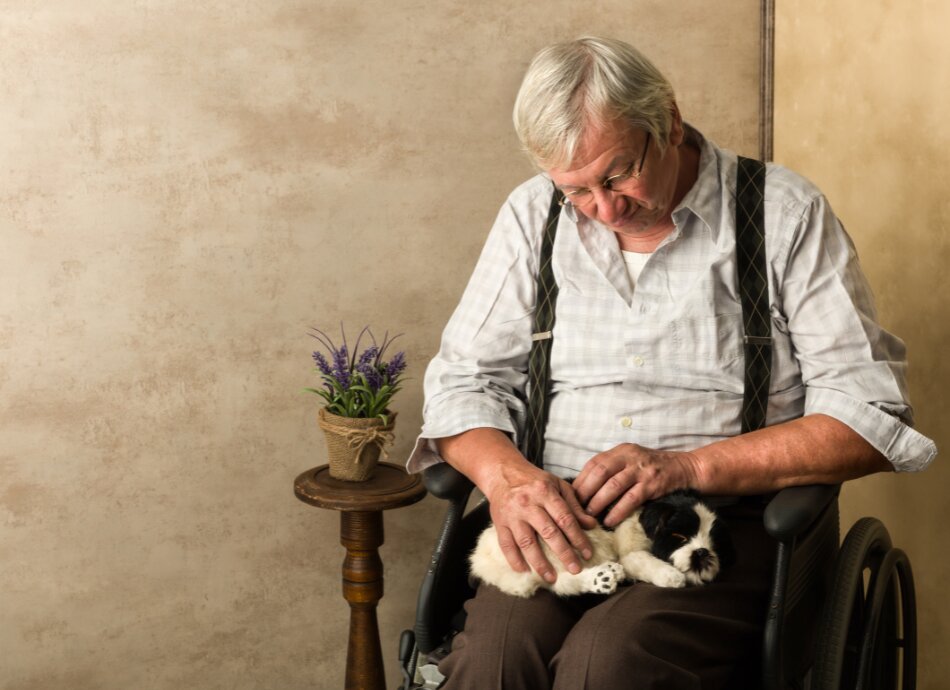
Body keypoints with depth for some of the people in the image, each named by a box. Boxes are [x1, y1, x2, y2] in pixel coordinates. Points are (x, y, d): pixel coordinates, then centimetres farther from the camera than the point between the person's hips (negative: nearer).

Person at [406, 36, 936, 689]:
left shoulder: (786, 214, 1)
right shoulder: (533, 216, 11)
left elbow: (870, 418, -3)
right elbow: (463, 380, 11)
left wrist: (691, 466, -15)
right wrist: (504, 474, -12)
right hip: (555, 518, 3)